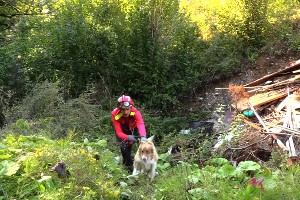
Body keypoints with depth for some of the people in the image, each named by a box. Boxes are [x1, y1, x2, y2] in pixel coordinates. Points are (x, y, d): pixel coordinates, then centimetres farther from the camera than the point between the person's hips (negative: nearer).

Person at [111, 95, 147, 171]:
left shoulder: (135, 112, -38)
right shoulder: (115, 114, -37)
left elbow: (141, 124, -55)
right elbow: (119, 132, -40)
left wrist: (143, 136, -75)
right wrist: (128, 137, -60)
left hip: (133, 129, 1)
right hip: (122, 131, 0)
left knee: (129, 144, -12)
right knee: (123, 146, -15)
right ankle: (129, 165, 3)